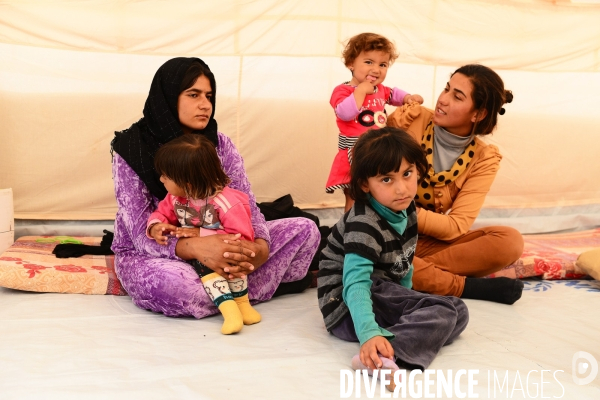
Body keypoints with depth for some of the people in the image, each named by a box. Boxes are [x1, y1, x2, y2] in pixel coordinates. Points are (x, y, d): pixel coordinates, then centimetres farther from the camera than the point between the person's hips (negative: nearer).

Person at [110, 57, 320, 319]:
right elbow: (142, 234, -22)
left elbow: (246, 206, -11)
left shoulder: (220, 145, -3)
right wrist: (194, 247, -43)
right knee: (171, 283, -41)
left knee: (304, 229, -6)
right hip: (146, 256, -3)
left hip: (212, 246, 4)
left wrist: (260, 245, -35)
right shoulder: (131, 151, -16)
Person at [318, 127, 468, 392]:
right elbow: (355, 284, -35)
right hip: (349, 308, -9)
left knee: (458, 312, -2)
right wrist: (369, 333, -49)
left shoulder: (405, 209, 2)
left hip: (384, 293, 9)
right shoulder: (363, 225, -24)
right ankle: (385, 357, -41)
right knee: (442, 312, -21)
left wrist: (408, 301, 22)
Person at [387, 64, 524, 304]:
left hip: (428, 240, 2)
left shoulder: (482, 160, -7)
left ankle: (416, 273, -24)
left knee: (510, 242, -19)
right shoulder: (409, 119, -11)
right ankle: (467, 286, -23)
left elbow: (456, 226, -15)